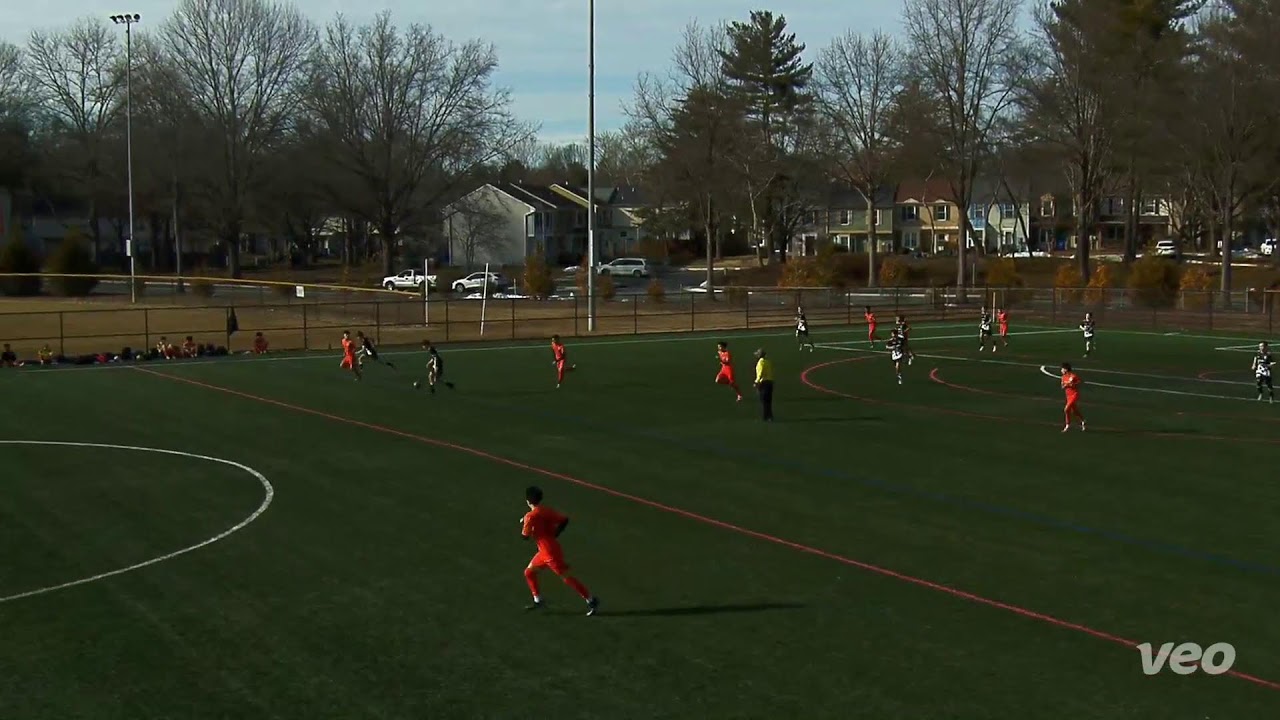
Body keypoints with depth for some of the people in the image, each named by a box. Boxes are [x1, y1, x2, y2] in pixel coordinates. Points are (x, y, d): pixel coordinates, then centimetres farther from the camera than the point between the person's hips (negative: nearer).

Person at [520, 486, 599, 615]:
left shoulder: (531, 516, -17)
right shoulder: (546, 511, 6)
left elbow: (525, 535, -11)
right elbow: (564, 520, 4)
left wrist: (522, 523, 7)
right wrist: (554, 534, 10)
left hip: (550, 552, -9)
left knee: (566, 577, -7)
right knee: (529, 572, 18)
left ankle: (591, 600, -5)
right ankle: (538, 601, 22)